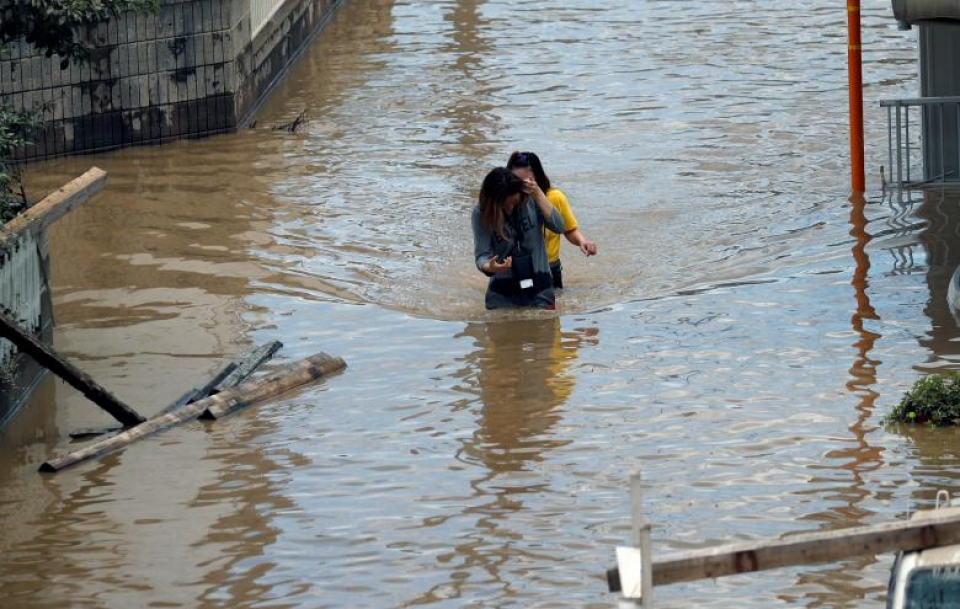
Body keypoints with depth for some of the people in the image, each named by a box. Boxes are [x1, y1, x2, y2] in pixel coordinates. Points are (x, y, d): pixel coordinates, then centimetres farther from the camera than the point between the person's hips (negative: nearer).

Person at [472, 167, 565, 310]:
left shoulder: (531, 199, -6)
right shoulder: (481, 212, -10)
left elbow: (558, 226, -11)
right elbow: (482, 254, -15)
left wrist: (538, 194, -17)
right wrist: (489, 267, -39)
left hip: (539, 289, 1)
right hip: (503, 293, -1)